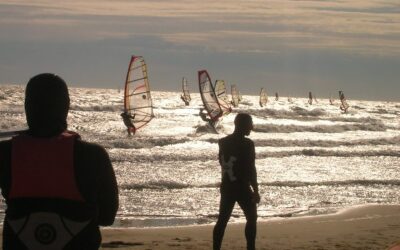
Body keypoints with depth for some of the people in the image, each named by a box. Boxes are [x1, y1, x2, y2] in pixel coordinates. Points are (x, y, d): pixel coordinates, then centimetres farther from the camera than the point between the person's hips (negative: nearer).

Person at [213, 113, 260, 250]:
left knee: (222, 220, 10)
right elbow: (251, 168, -16)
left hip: (226, 187, 6)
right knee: (251, 218, 10)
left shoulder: (223, 142, 4)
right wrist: (255, 190, -11)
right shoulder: (247, 144, -15)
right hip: (242, 188, -5)